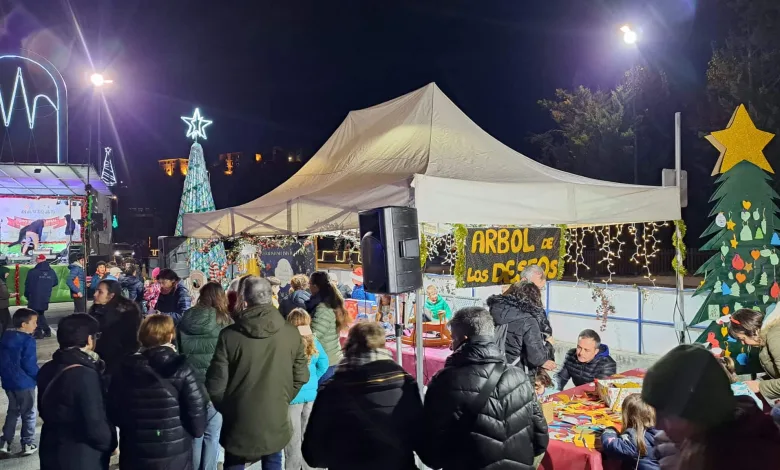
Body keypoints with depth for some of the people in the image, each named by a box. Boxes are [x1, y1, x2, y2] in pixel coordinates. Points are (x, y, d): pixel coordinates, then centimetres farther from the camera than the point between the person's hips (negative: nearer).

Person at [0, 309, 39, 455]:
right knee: (28, 413, 7)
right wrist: (39, 377, -5)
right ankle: (27, 445, 13)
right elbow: (29, 365, -20)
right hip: (24, 383, -7)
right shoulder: (27, 340, -19)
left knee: (13, 411, 20)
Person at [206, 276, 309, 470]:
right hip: (276, 420, 2)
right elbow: (301, 376, -2)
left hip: (239, 422, -1)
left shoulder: (229, 335, -16)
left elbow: (215, 384, -11)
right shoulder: (291, 333, -9)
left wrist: (226, 409, 8)